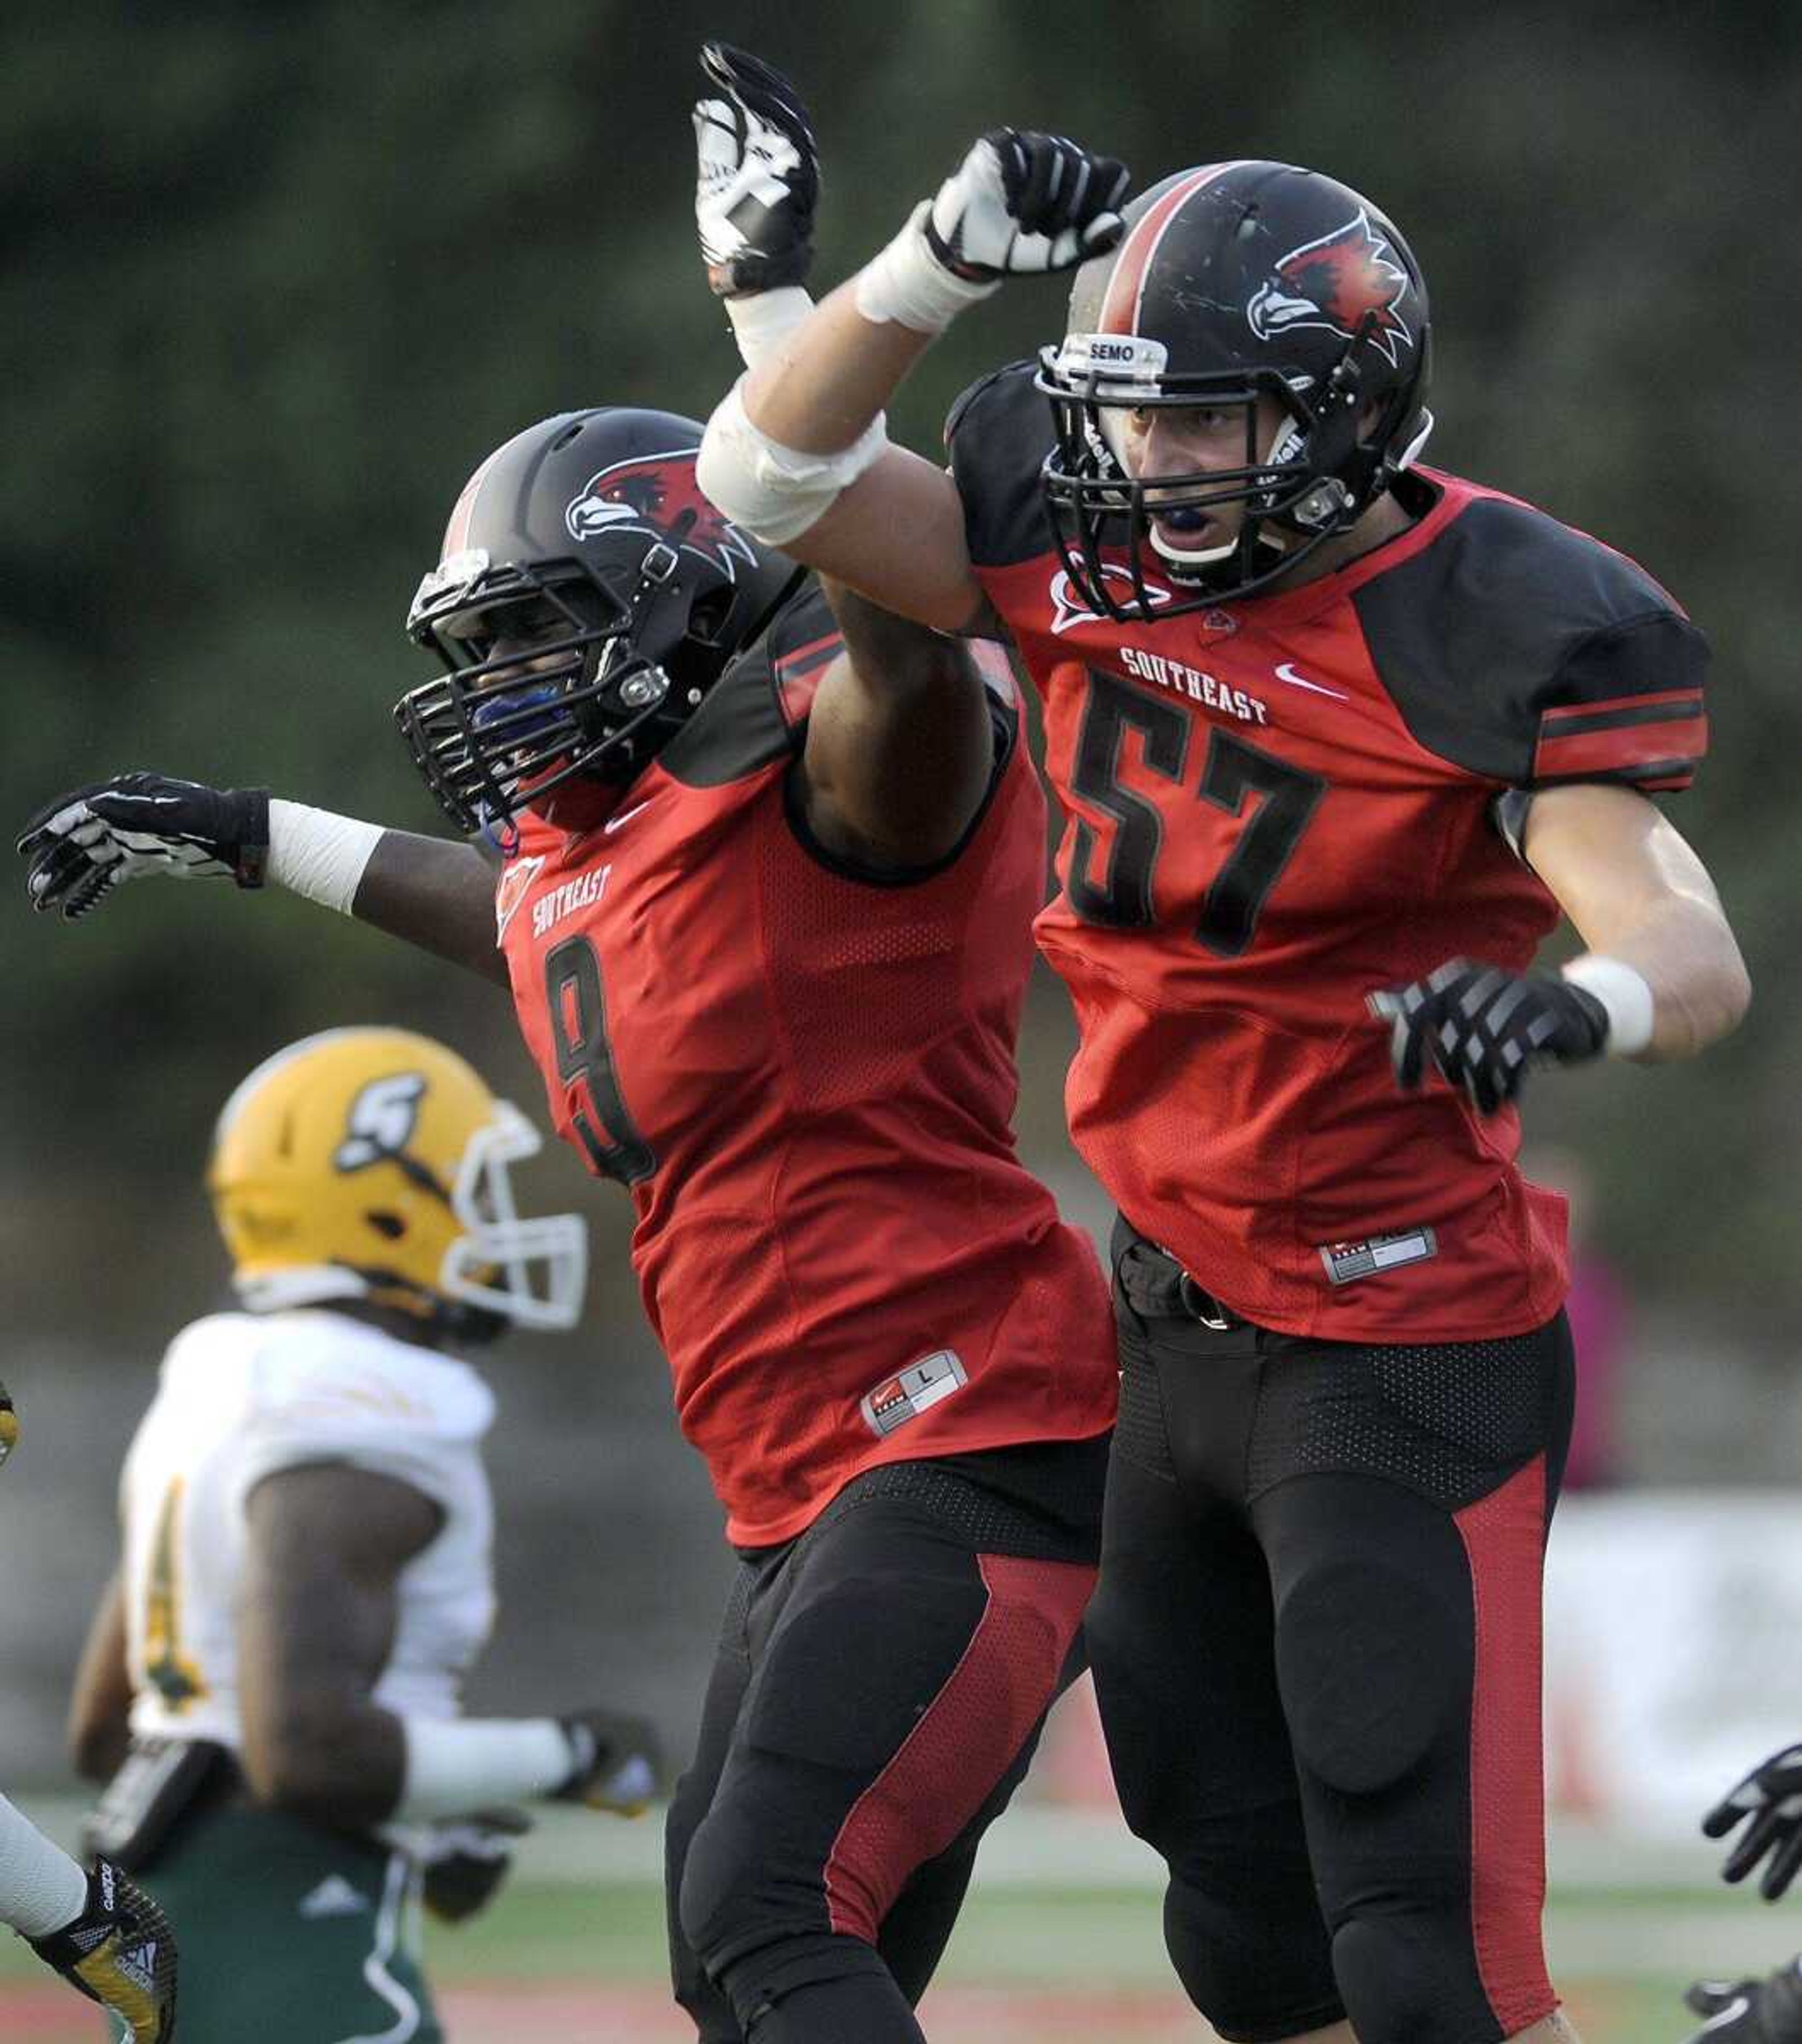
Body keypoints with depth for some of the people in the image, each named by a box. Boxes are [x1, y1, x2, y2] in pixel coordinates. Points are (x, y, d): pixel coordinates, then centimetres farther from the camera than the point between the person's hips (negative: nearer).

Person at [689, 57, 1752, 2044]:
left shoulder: (1485, 623, -18)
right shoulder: (1095, 557, -1)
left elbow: (1696, 951, -27)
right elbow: (767, 476, 2)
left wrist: (1571, 1003, -50)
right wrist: (945, 256, -12)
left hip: (1404, 1353, -7)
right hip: (1178, 1333, 7)